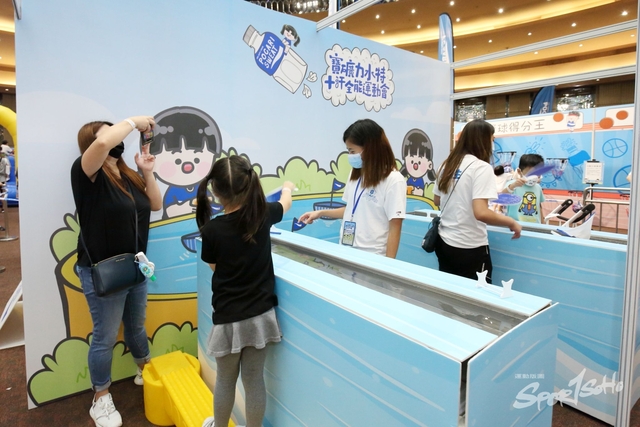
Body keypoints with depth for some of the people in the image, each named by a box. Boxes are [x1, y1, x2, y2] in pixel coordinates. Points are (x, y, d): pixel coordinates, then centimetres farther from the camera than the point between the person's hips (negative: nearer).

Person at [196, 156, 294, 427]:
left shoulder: (212, 228, -15)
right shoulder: (263, 214, -8)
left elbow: (213, 266, 3)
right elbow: (286, 203, 16)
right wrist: (287, 187, 38)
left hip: (229, 318, -2)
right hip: (260, 315, 2)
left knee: (225, 380, 20)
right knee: (254, 380, 15)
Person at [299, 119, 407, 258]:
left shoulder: (394, 180, -14)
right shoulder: (356, 174, 8)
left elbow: (395, 228, -14)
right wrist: (321, 213, 9)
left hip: (372, 257, -6)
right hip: (346, 252, 6)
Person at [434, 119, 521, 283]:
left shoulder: (448, 164, 6)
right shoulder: (481, 167, -16)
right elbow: (481, 213, -26)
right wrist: (512, 223, -10)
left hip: (444, 242, 7)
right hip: (469, 248, -7)